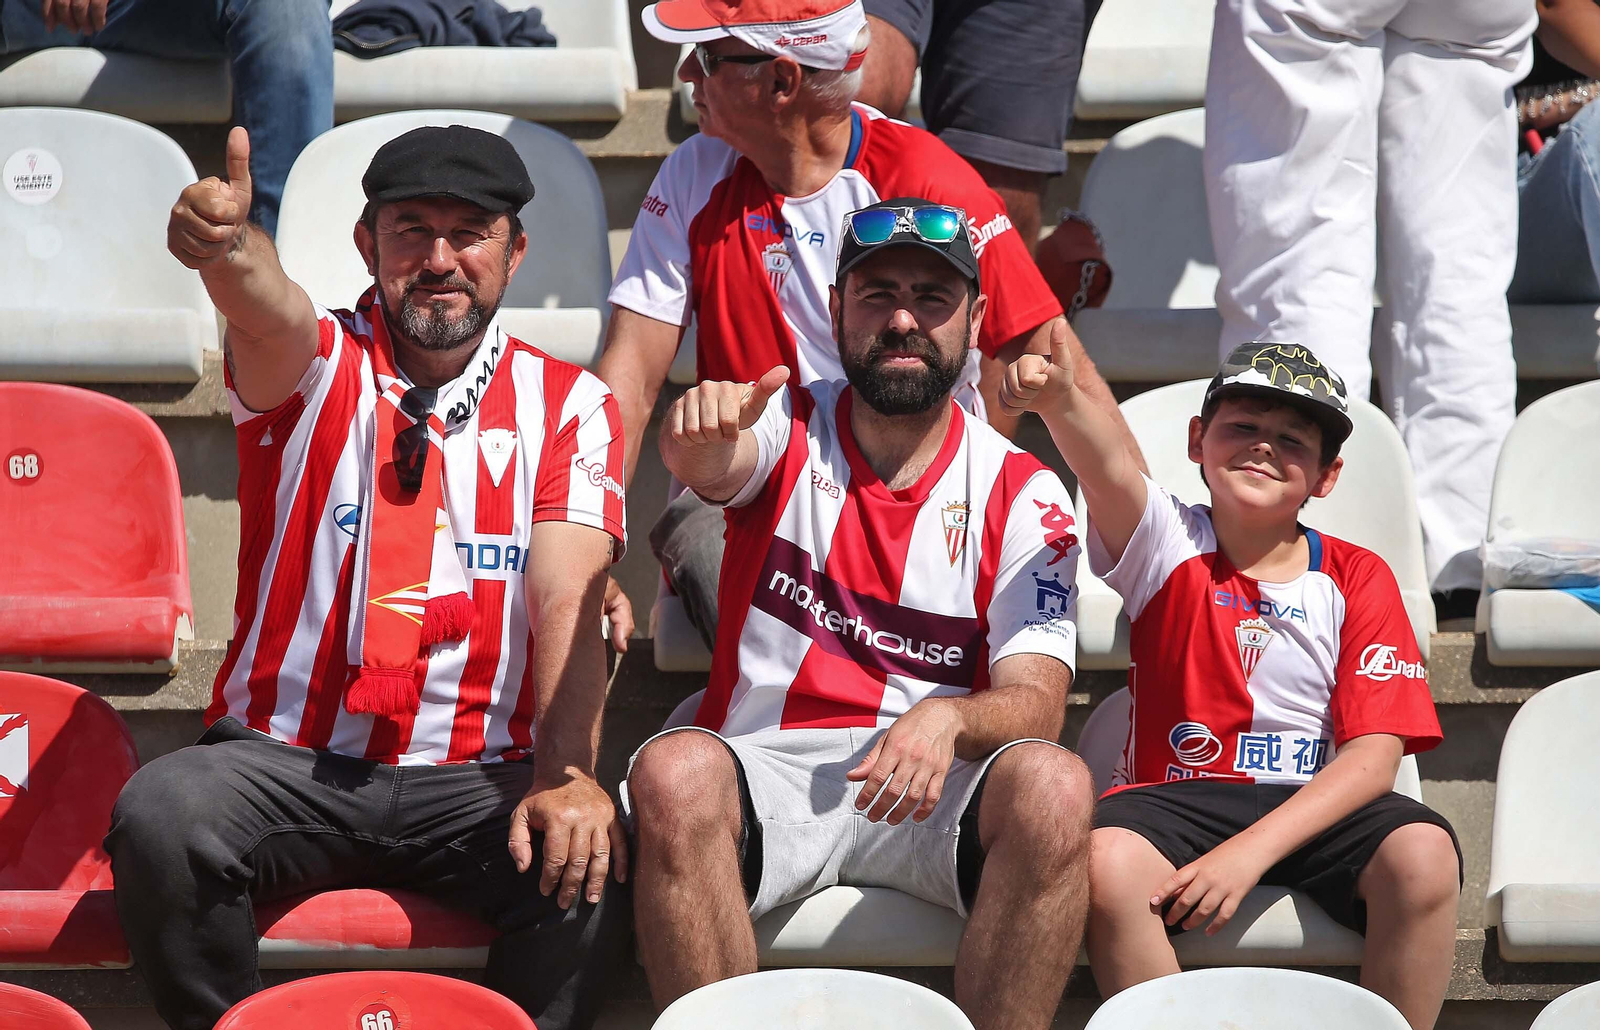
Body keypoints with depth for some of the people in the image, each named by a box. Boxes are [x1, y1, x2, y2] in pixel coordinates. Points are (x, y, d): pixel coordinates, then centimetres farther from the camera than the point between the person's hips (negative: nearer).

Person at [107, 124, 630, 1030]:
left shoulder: (568, 405, 6)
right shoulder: (315, 367, 2)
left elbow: (568, 601, -8)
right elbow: (267, 310, -24)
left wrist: (567, 777, -26)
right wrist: (226, 248, -51)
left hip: (479, 776, 0)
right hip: (288, 759, 0)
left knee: (594, 864, -31)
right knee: (160, 815, -31)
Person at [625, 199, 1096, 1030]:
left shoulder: (1023, 494, 7)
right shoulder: (790, 428, 7)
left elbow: (1034, 703, -3)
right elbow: (711, 465, -19)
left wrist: (948, 719, -27)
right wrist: (698, 434, -45)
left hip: (937, 793, 1)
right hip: (768, 770, 0)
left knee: (1052, 787, -31)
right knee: (672, 772, -33)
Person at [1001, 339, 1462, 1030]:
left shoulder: (1358, 579, 6)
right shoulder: (1168, 546, 4)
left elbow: (1375, 753, -4)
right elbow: (1107, 469, -20)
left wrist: (1251, 851, -19)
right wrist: (1059, 400, -45)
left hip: (1316, 806, 1)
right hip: (1176, 796, -1)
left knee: (1422, 856, -31)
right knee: (1106, 862, -35)